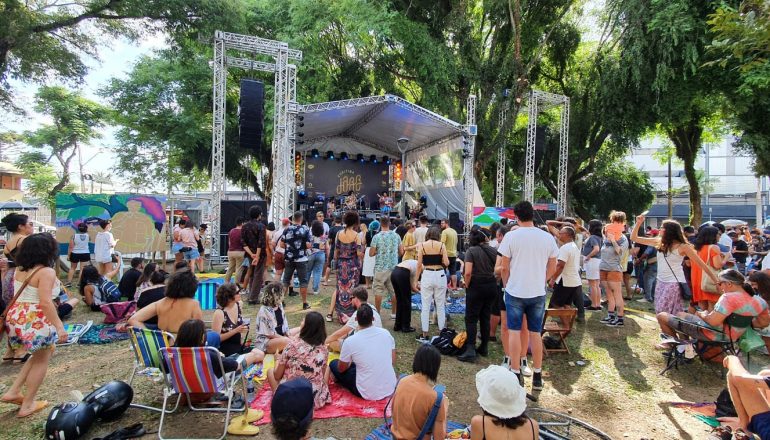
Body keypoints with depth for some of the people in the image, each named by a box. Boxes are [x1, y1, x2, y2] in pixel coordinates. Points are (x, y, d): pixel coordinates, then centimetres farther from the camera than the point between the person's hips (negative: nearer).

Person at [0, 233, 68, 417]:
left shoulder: (19, 270, 7)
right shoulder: (46, 272, -19)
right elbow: (45, 302, -24)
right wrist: (59, 326, -22)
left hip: (16, 317, 8)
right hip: (36, 321, -8)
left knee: (37, 356, 26)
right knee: (41, 360, 10)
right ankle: (27, 405, 19)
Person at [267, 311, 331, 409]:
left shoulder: (293, 344, -15)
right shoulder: (324, 349, -7)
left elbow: (277, 376, -5)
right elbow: (322, 373, 8)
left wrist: (277, 360, 16)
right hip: (315, 399, 2)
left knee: (270, 371, 24)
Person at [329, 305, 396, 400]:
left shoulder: (350, 341, -17)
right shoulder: (386, 333, -6)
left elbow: (341, 369, 0)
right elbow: (393, 362, 6)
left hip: (369, 394, -5)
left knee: (333, 364, 13)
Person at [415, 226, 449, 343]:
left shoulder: (422, 245, -1)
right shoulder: (441, 245, -1)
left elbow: (419, 265, -1)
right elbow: (446, 263, -6)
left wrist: (417, 279, 7)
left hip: (427, 276, 0)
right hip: (440, 275, 0)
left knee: (425, 306, 5)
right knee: (440, 306, 11)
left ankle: (424, 335, 10)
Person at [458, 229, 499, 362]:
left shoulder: (471, 251, -10)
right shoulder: (493, 250, 3)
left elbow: (468, 272, -17)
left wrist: (467, 286, -4)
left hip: (476, 286, -5)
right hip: (492, 286, 5)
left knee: (471, 319, 1)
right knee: (485, 318, 16)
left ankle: (470, 350, -4)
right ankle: (484, 348, 24)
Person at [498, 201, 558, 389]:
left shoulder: (511, 236, -10)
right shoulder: (548, 238, -1)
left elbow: (504, 268, -7)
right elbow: (552, 269, 6)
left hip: (515, 291, -3)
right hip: (538, 293, 3)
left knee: (514, 332, 7)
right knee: (535, 333, 12)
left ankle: (516, 373, 14)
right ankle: (537, 376, 21)